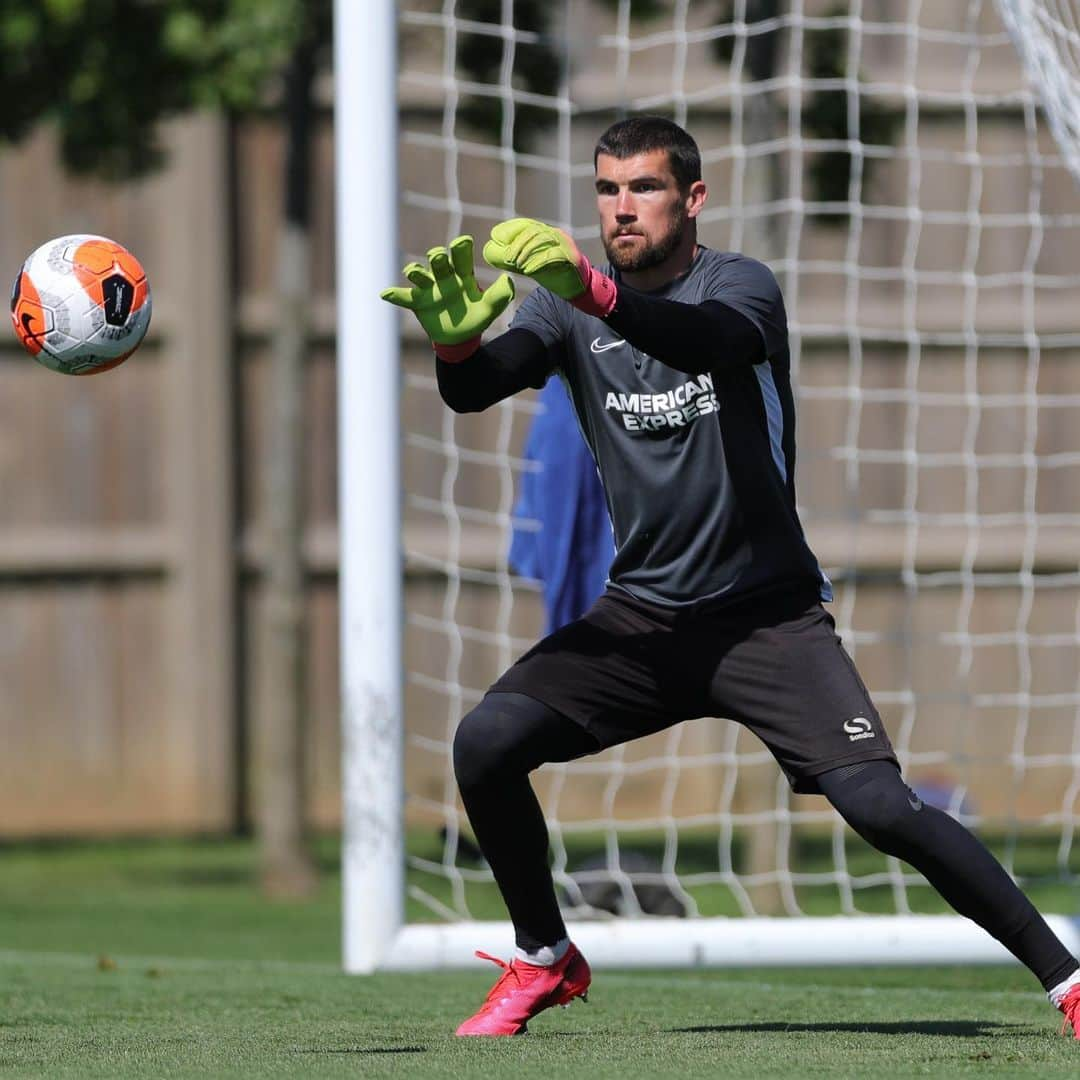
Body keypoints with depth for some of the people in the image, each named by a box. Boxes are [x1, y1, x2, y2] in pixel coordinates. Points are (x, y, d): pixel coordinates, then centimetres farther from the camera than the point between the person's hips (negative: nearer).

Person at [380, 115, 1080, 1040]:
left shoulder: (742, 287, -10)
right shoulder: (566, 307, 1)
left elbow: (709, 341, -35)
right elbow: (475, 389, -16)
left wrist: (595, 292, -54)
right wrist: (456, 339, -41)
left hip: (769, 615, -4)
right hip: (641, 615, 4)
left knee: (880, 806, -19)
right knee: (487, 741, -15)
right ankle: (544, 962, 7)